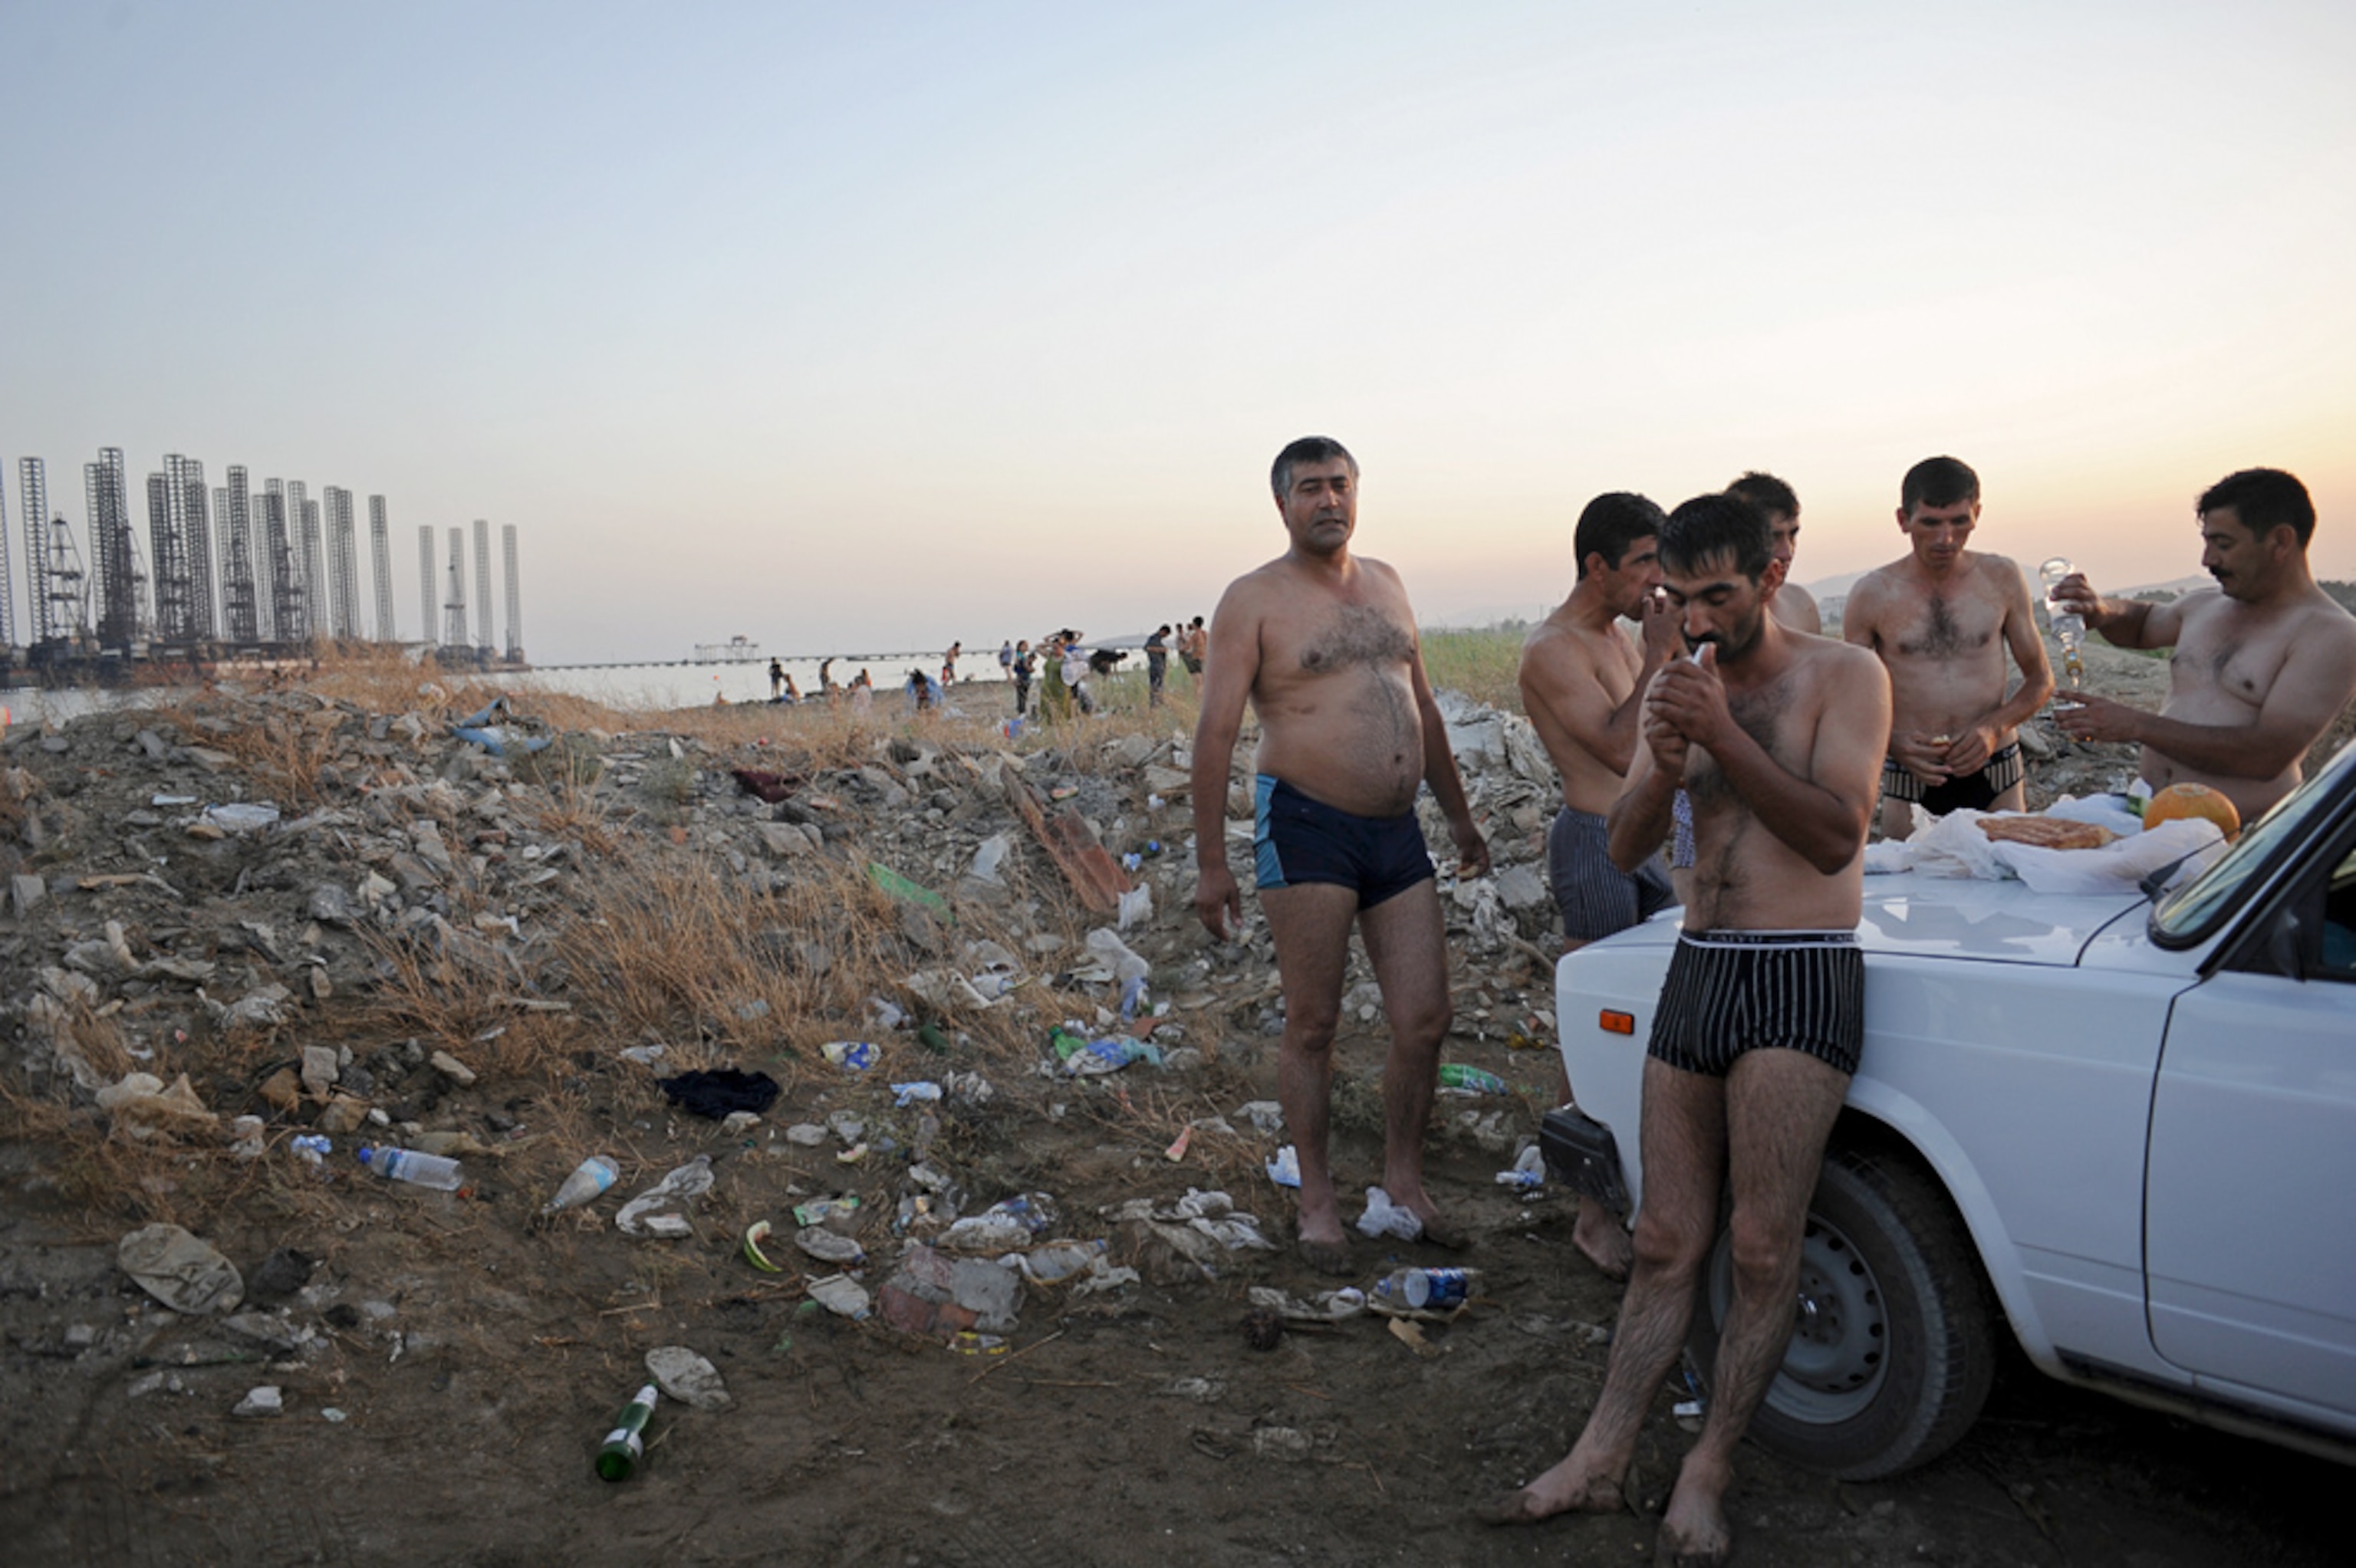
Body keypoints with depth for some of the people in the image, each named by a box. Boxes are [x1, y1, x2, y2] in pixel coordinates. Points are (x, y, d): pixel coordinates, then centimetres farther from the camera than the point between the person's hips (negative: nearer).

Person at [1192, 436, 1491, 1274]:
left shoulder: (1385, 583, 16)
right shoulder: (1254, 599, -4)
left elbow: (1422, 708, 23)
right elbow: (1216, 733, -8)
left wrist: (1459, 816, 23)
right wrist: (1211, 861, -13)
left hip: (1398, 829, 6)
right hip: (1307, 828, -6)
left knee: (1425, 1020, 5)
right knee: (1311, 1026, 2)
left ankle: (1403, 1180, 25)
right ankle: (1318, 1202, 17)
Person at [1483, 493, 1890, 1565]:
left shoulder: (1843, 675, -3)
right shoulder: (1675, 687, 12)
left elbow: (1836, 837, -15)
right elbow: (1625, 851, 6)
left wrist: (1722, 734, -21)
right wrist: (1663, 769, -14)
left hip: (1801, 978, -5)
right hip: (1695, 972, 5)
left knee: (1761, 1252, -4)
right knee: (1666, 1244, 8)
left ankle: (1706, 1475, 9)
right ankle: (1598, 1462, 14)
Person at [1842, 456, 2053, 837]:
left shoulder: (2002, 579, 4)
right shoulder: (1873, 594, -3)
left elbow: (2040, 680, 11)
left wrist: (1994, 726, -8)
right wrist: (1891, 741, -17)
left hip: (1995, 780, 2)